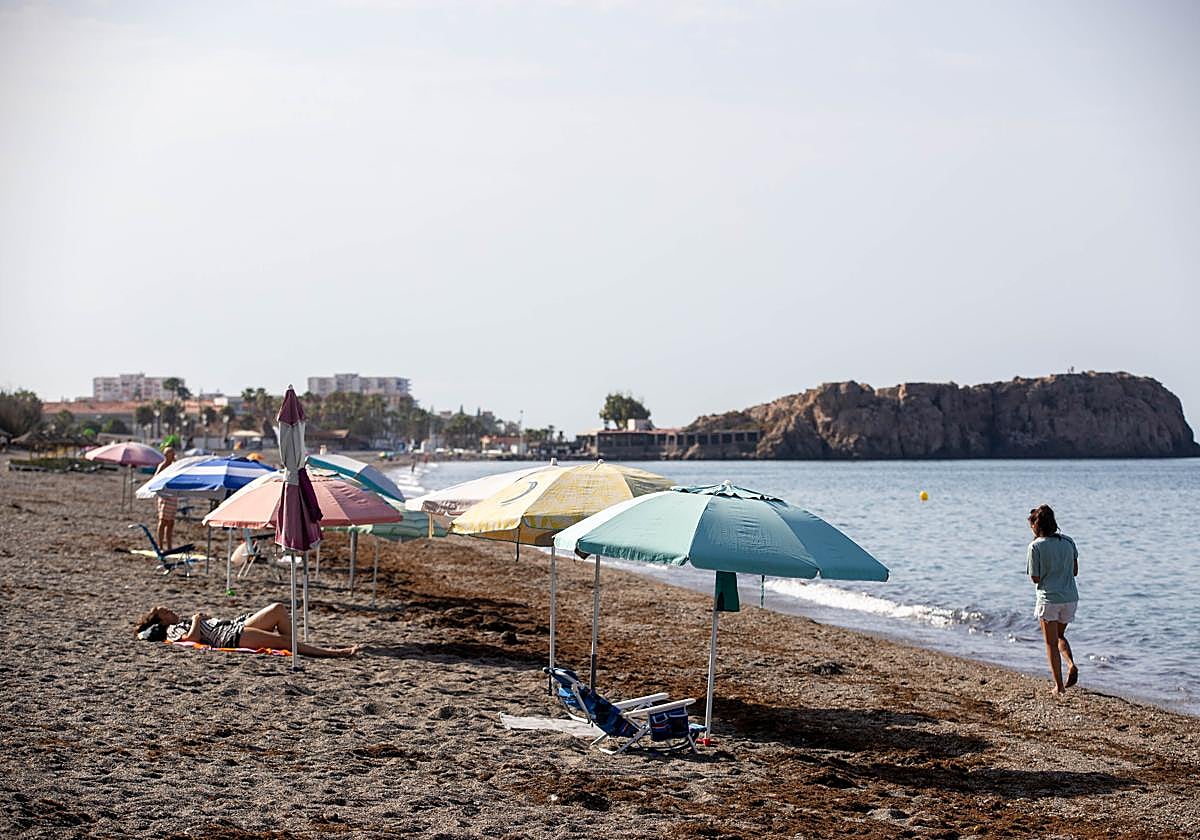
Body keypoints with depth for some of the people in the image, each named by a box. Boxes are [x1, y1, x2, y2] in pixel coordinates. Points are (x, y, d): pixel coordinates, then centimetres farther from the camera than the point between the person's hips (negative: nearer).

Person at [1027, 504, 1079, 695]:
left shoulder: (1036, 546, -10)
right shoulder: (1068, 541, 3)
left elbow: (1035, 578, -8)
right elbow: (1075, 571, 9)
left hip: (1049, 598, -5)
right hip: (1070, 597, 5)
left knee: (1051, 643, 5)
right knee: (1060, 635, 24)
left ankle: (1059, 685, 5)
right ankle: (1071, 665, 0)